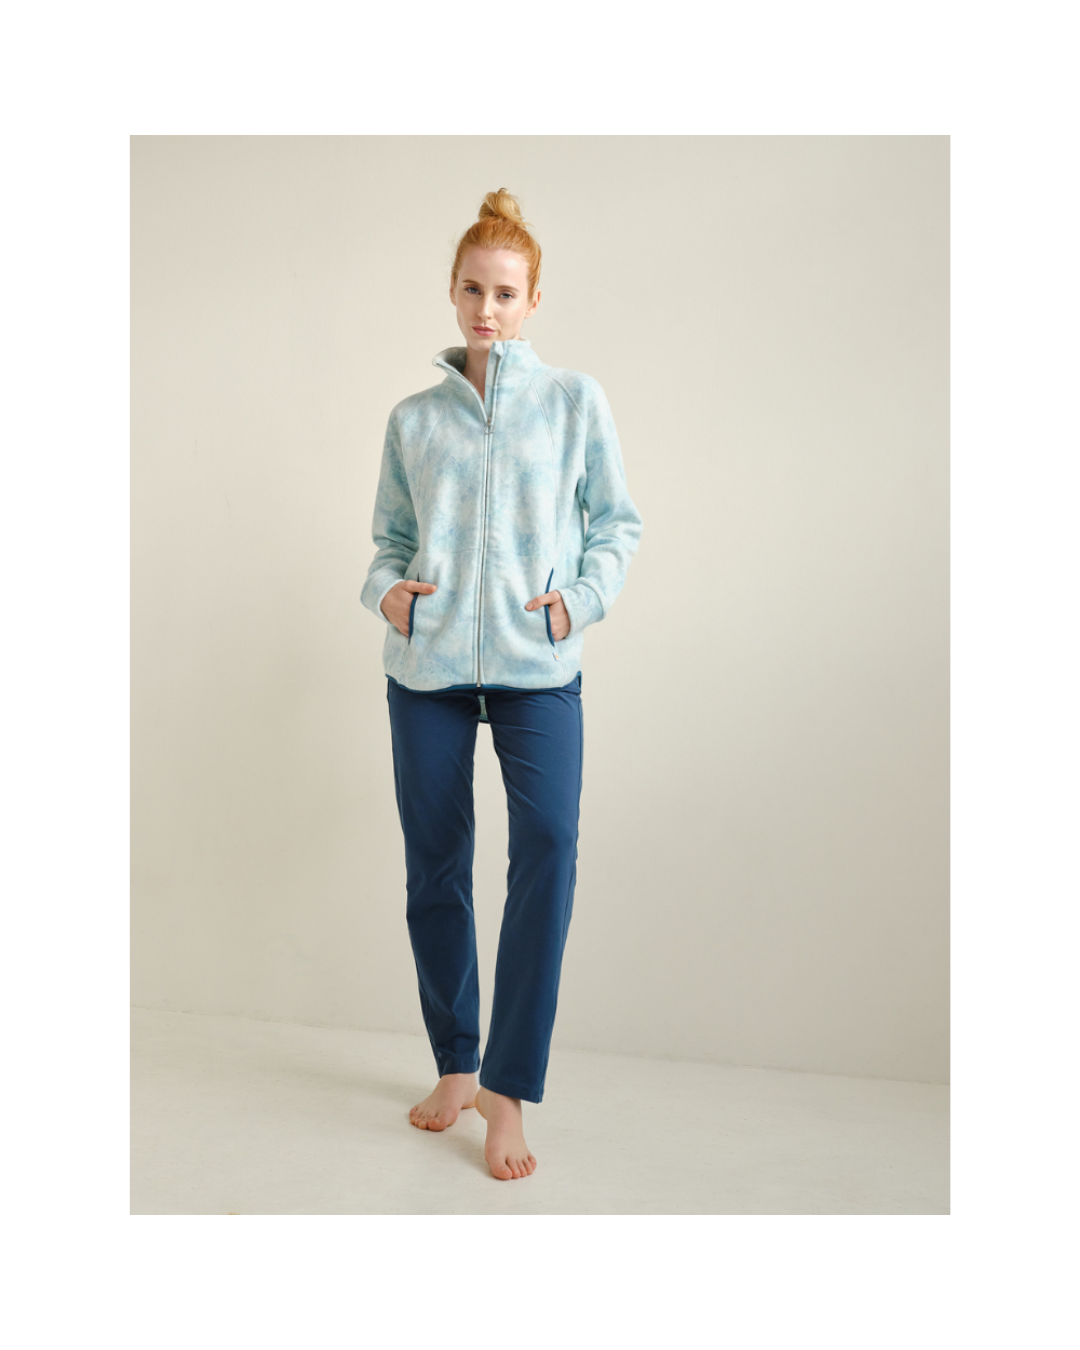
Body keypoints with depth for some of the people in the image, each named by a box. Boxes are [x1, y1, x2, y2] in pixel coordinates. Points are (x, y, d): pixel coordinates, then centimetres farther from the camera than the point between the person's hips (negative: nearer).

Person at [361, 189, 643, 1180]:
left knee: (549, 844, -20)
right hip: (426, 663, 3)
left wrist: (583, 597, -7)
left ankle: (509, 1089, -10)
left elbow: (618, 522, 9)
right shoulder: (414, 418, 12)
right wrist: (385, 586, -3)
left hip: (537, 665, -2)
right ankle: (455, 1067, 24)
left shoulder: (576, 402, 7)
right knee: (434, 868, 6)